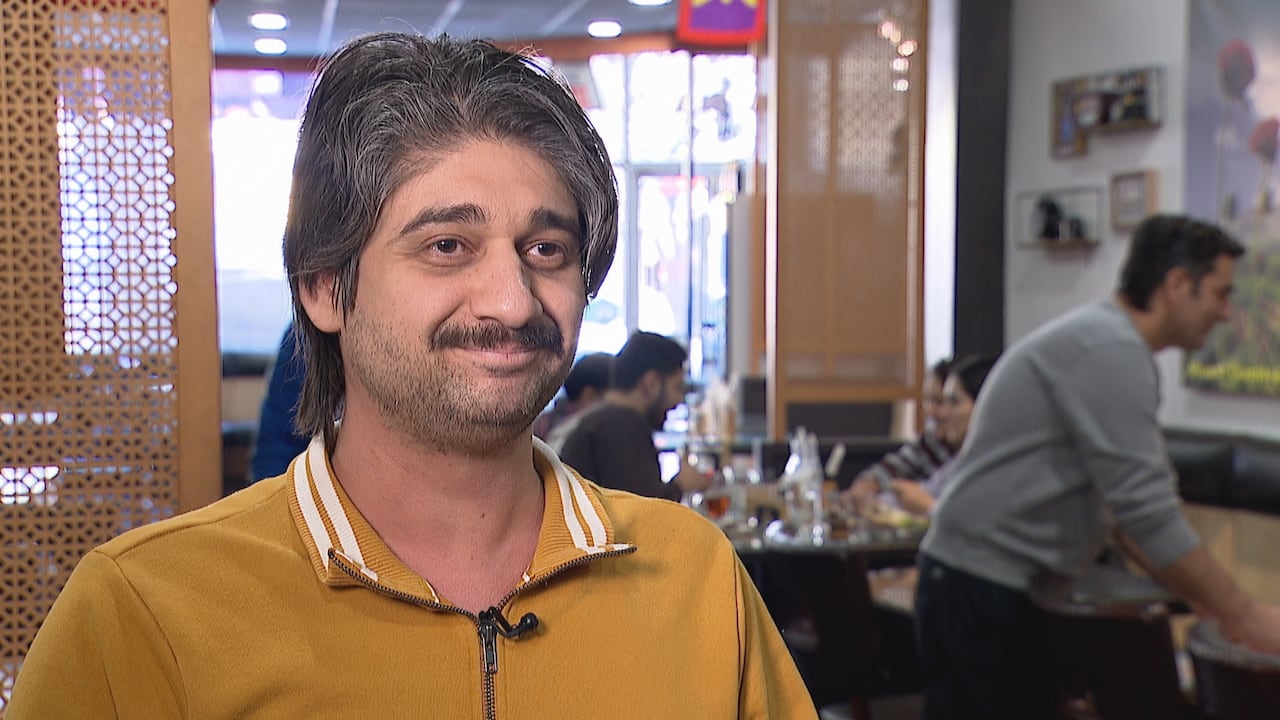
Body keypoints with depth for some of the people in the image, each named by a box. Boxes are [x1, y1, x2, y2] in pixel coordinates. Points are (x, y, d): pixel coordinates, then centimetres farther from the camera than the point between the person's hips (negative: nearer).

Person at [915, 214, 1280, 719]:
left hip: (1010, 582, 10)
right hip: (980, 586, -10)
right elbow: (1147, 510, -21)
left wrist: (1203, 599, 14)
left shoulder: (1101, 339, 14)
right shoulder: (1112, 350, -17)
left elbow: (1119, 502, 19)